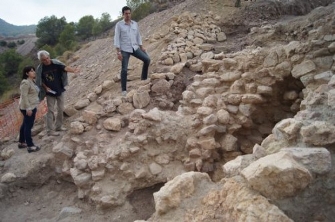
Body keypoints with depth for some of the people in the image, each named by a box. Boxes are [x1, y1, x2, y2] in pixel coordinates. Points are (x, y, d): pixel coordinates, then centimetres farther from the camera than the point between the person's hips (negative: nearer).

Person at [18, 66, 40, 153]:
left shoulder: (32, 81, 12)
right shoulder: (25, 83, -19)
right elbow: (24, 96, -23)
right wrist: (28, 108, -24)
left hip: (31, 106, 10)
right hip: (28, 107, -10)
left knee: (25, 124, 18)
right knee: (28, 126, -6)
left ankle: (21, 142, 29)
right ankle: (30, 146, -2)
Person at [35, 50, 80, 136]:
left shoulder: (56, 63, -10)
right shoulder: (40, 69, -9)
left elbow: (65, 68, -25)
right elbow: (40, 81, 1)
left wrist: (74, 70, -44)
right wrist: (45, 87, -15)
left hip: (60, 90, 2)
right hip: (50, 93, -2)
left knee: (61, 109, 11)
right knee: (51, 111, 0)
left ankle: (58, 126, 29)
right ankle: (50, 130, 7)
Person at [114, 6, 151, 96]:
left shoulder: (135, 24, 7)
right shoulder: (119, 24, -6)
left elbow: (138, 36, 16)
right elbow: (116, 38, -9)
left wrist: (141, 47, 10)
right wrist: (118, 52, -14)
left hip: (134, 48, 4)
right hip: (124, 50, -4)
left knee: (147, 59, -11)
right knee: (124, 69, -4)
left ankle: (144, 78, 7)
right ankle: (124, 90, 5)